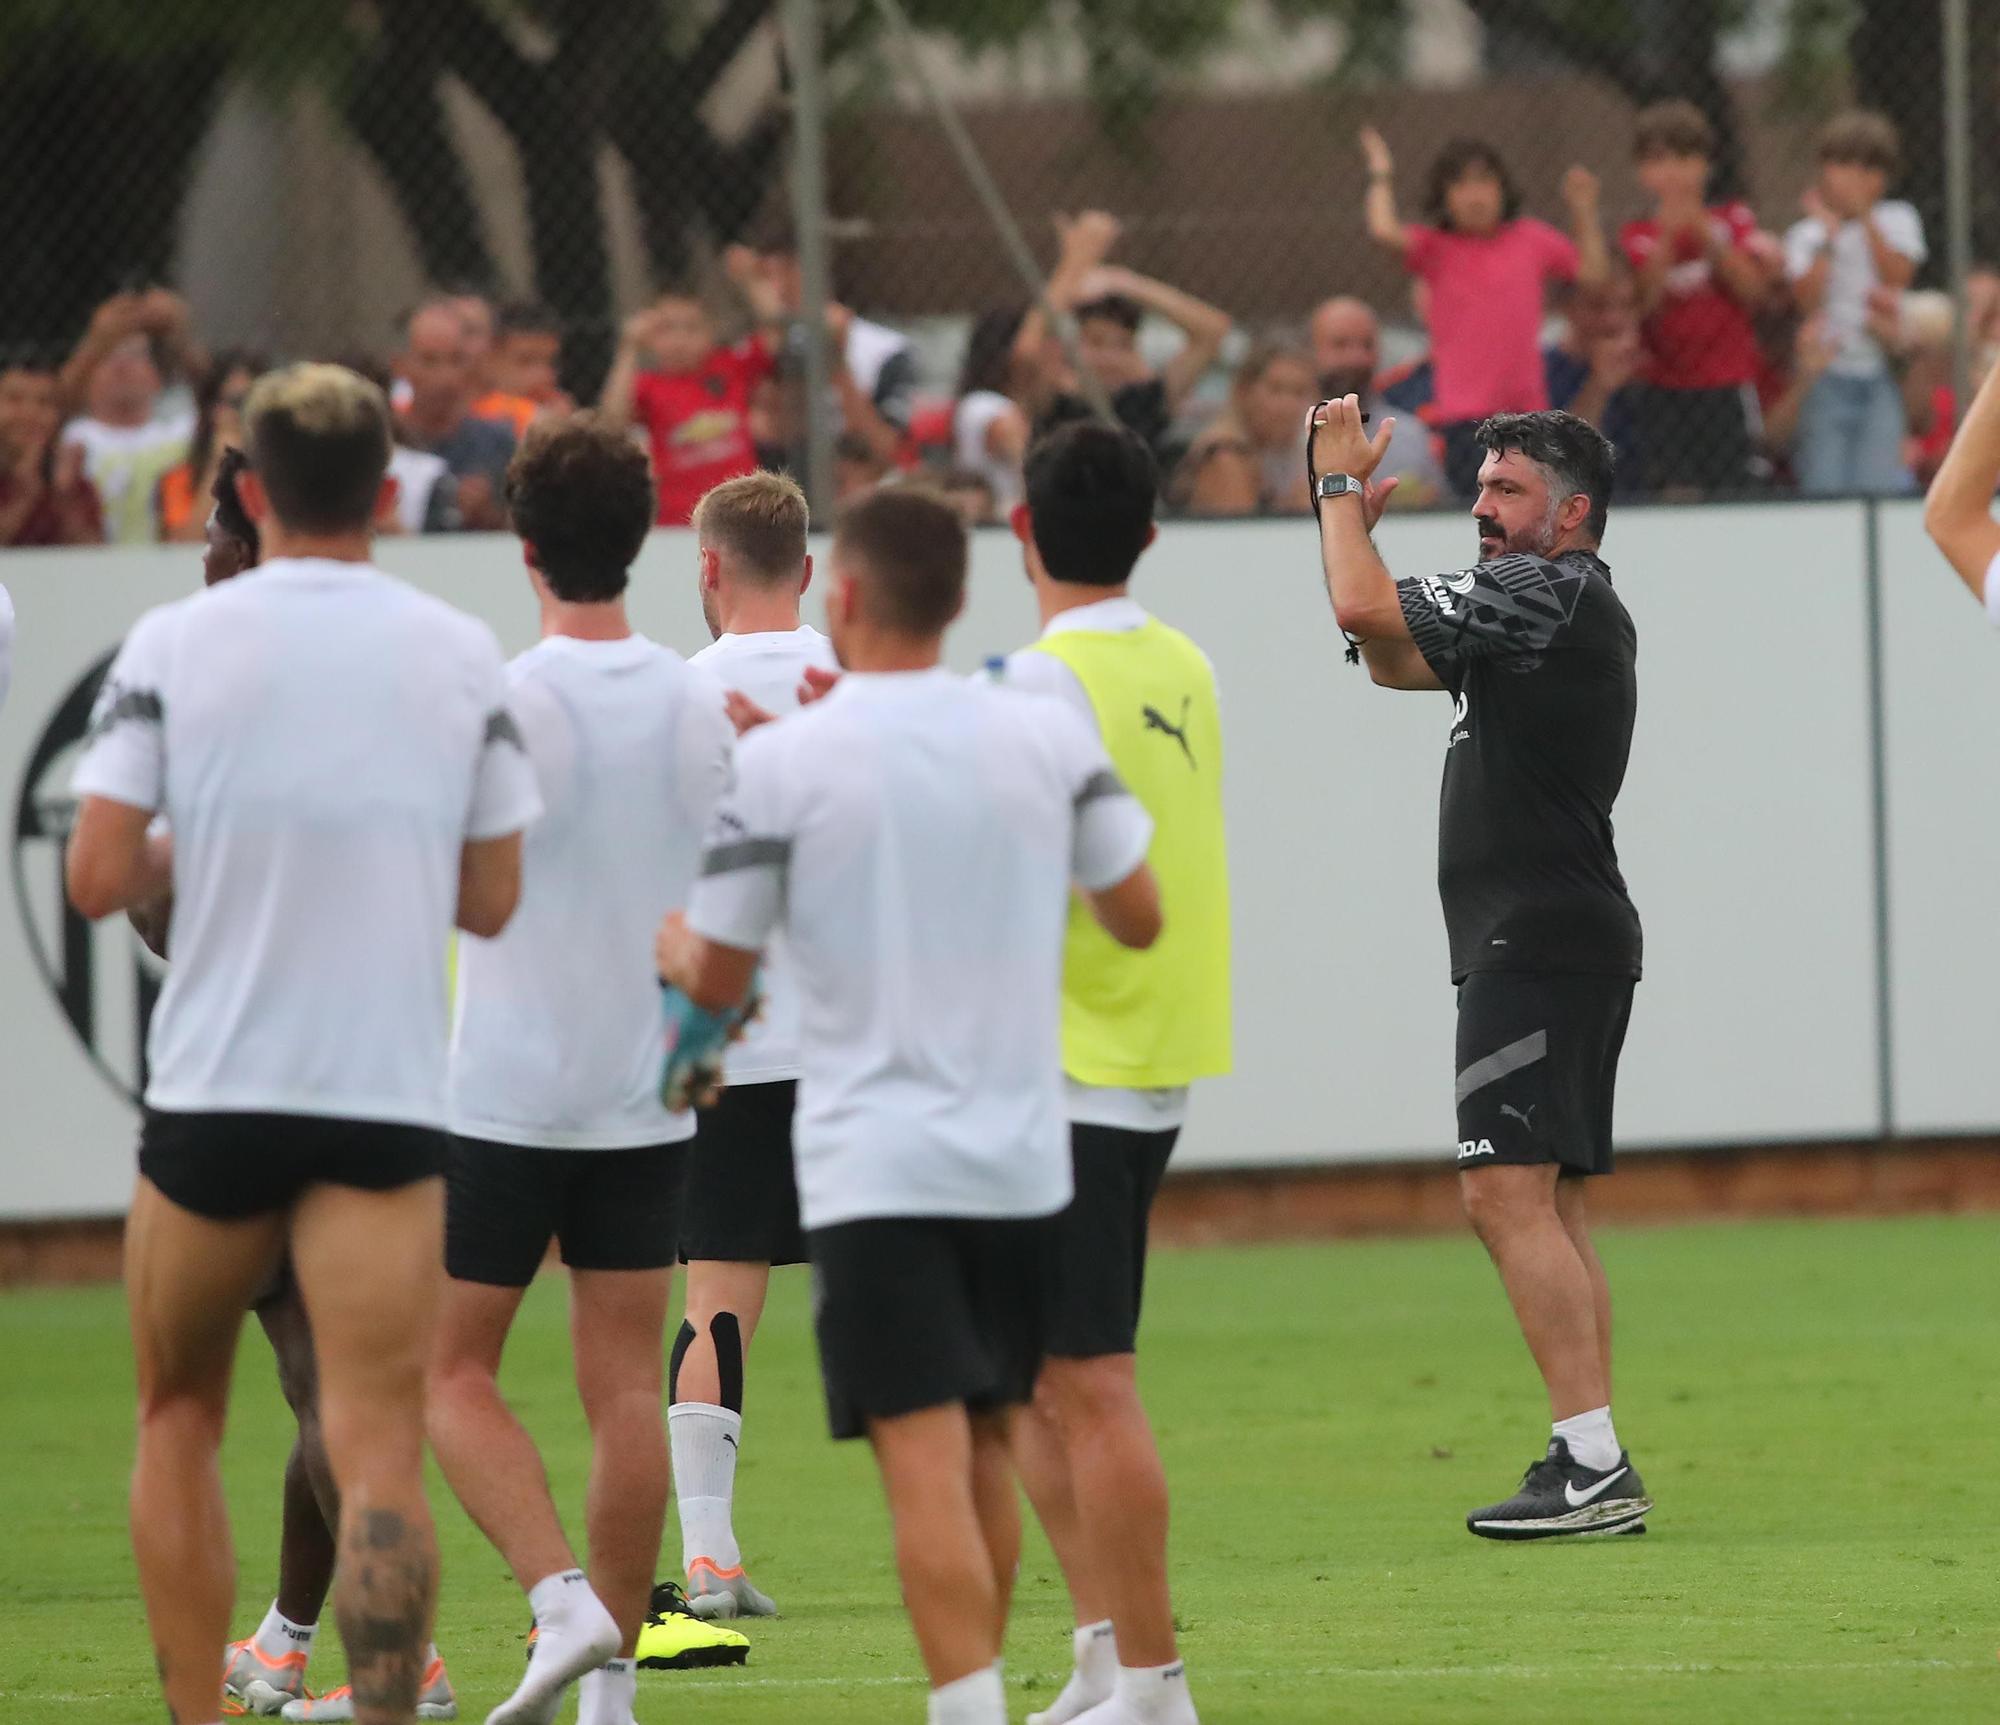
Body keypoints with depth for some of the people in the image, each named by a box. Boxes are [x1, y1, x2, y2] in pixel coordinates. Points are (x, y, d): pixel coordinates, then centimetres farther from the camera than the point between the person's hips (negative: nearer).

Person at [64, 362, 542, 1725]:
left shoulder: (173, 645, -4)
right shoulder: (463, 656, 1)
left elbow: (99, 878, -7)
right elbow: (490, 899, 6)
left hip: (212, 1095, 0)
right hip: (389, 1100, 0)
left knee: (180, 1421, 18)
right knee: (379, 1448, -5)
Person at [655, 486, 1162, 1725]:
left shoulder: (777, 762, -8)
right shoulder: (1052, 736, 1)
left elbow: (719, 980, -1)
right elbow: (1139, 917, 8)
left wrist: (664, 941, 22)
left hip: (872, 1162, -4)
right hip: (1021, 1156, 4)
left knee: (929, 1469, -9)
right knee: (987, 1453, 17)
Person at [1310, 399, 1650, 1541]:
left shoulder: (1548, 591, -12)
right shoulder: (1568, 607, 20)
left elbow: (1367, 609, -18)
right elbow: (1393, 657, 29)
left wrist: (1341, 482, -4)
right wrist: (1359, 517, 19)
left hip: (1539, 942, -11)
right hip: (1571, 940, 11)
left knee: (1507, 1193, -15)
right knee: (1553, 1210, 11)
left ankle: (1592, 1462, -21)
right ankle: (1598, 1474, 10)